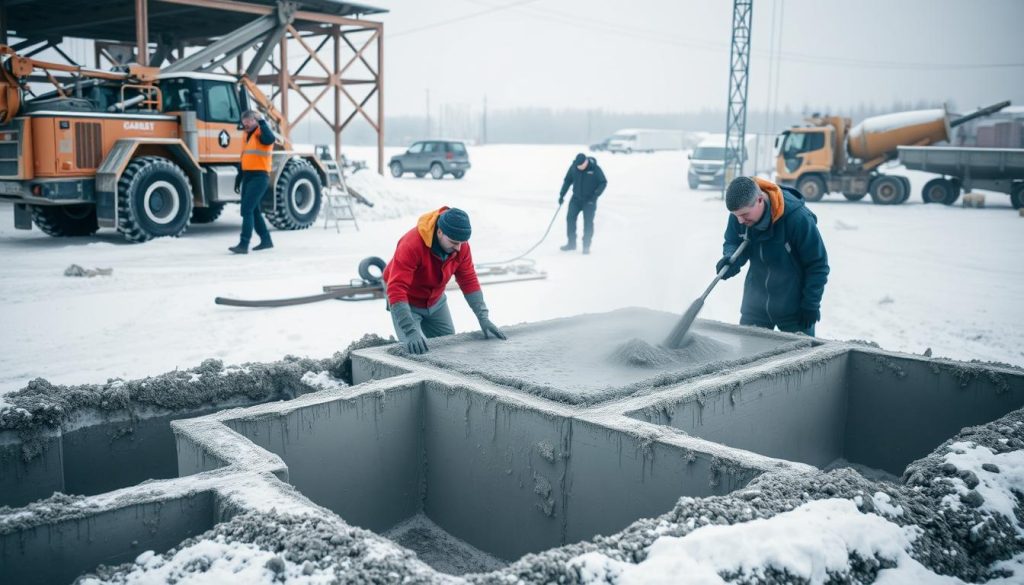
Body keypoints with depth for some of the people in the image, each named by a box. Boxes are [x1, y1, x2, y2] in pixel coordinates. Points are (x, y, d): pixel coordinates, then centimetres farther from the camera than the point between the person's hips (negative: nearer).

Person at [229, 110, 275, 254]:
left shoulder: (262, 134, -8)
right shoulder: (248, 135, 19)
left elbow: (270, 138, -35)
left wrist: (262, 121, -28)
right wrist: (238, 178, 22)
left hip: (259, 177, -9)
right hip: (248, 177, 9)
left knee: (247, 210, -14)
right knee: (253, 210, 14)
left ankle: (244, 244, -14)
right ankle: (266, 240, 24)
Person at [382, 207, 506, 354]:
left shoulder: (460, 245, -18)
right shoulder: (412, 245, -37)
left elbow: (469, 281, -8)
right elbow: (396, 289, -42)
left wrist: (483, 318, -16)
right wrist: (410, 331, -51)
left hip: (435, 301, 6)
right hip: (407, 302, -6)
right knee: (413, 350, -17)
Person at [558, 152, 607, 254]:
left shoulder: (595, 169, -15)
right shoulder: (573, 167, -5)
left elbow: (603, 182, -9)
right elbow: (567, 181, 7)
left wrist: (596, 194, -20)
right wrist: (562, 195, 4)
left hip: (589, 200, -3)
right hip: (576, 199, 3)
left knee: (588, 222, -4)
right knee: (570, 218, -4)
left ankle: (586, 246, 6)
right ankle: (571, 243, 9)